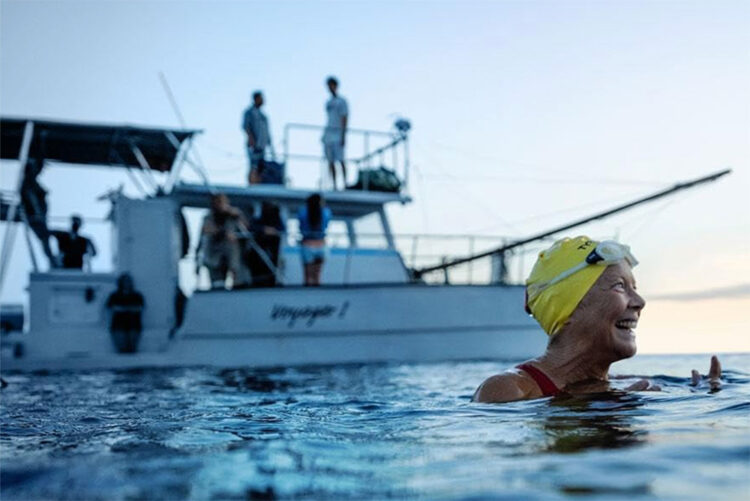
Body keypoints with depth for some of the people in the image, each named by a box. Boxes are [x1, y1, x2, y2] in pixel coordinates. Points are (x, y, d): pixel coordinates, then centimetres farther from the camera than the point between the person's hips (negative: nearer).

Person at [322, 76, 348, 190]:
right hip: (328, 133, 7)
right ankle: (334, 184, 4)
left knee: (340, 159, -13)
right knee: (330, 160, 2)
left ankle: (344, 183, -12)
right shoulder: (328, 102, 19)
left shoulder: (342, 101, -2)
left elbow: (345, 119, -8)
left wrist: (343, 136, -15)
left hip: (338, 134, -7)